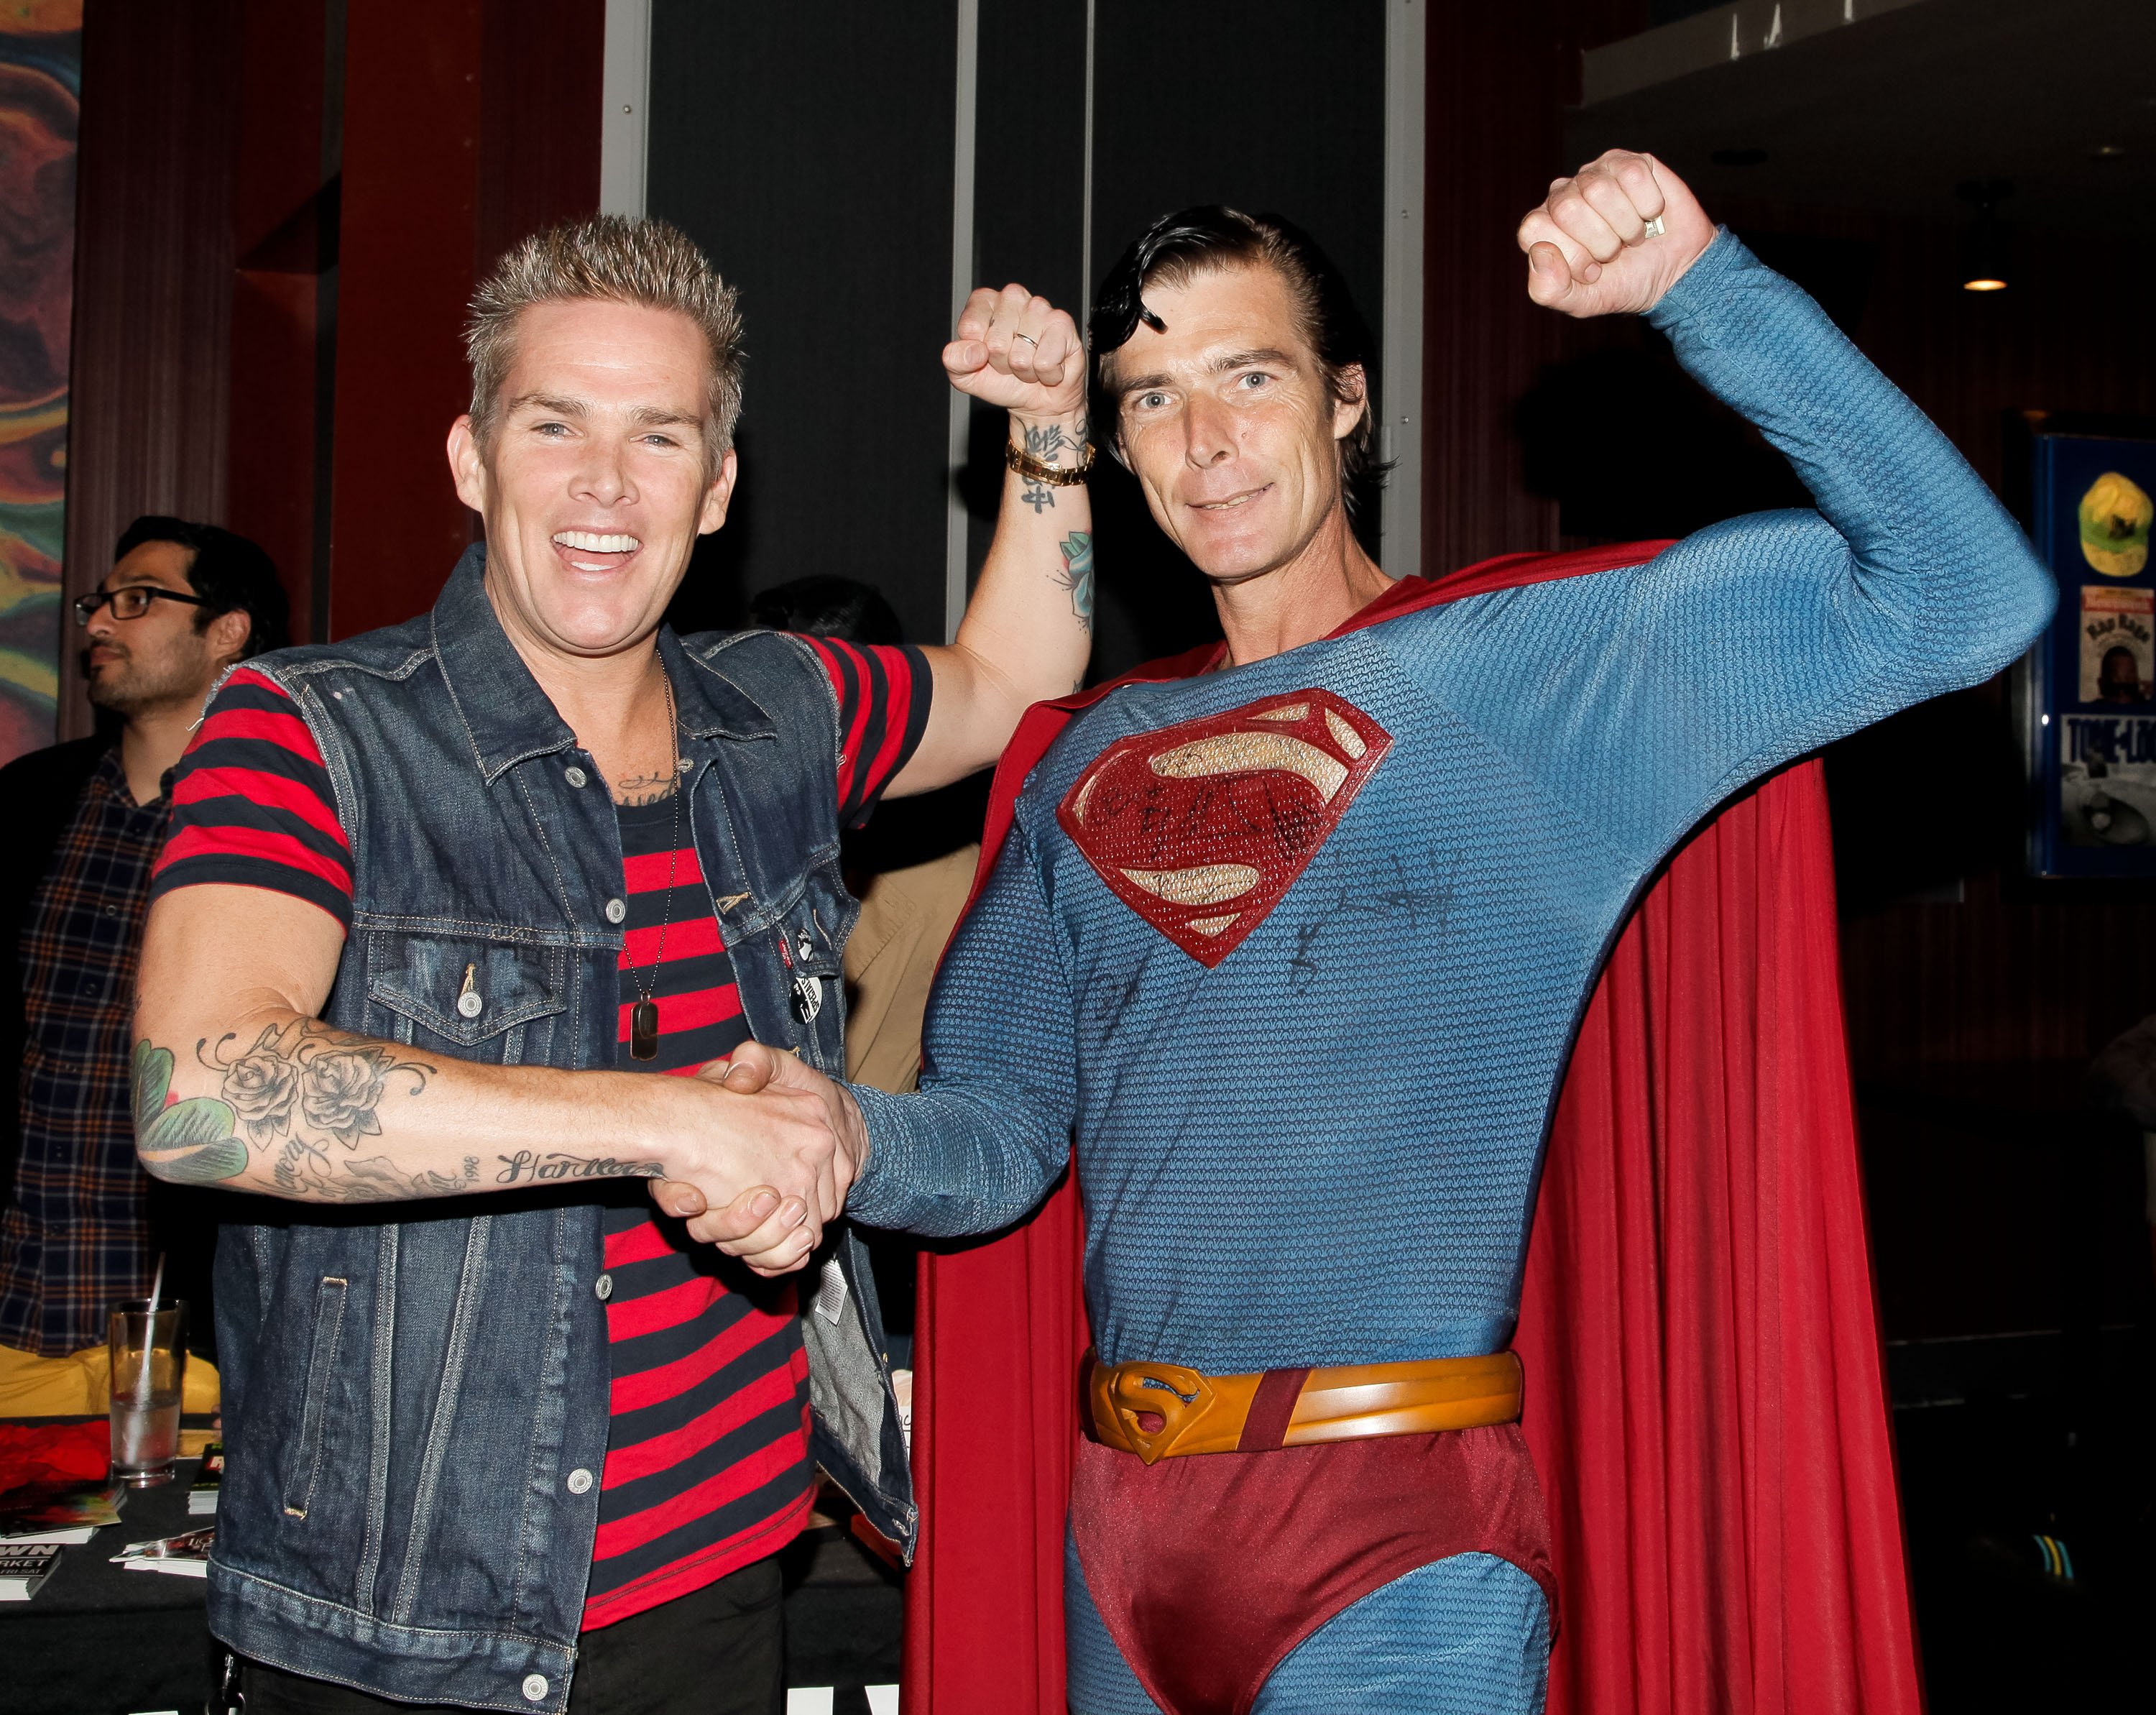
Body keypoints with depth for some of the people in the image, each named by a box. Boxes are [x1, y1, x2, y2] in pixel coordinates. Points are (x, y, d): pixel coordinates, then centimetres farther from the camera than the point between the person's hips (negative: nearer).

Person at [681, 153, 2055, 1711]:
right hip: (1119, 1509, 5)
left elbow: (1957, 597, -13)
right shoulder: (1093, 758, 12)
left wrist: (1699, 280, -18)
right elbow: (1000, 1129, 9)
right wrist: (852, 1134, -13)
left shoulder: (1529, 663, -4)